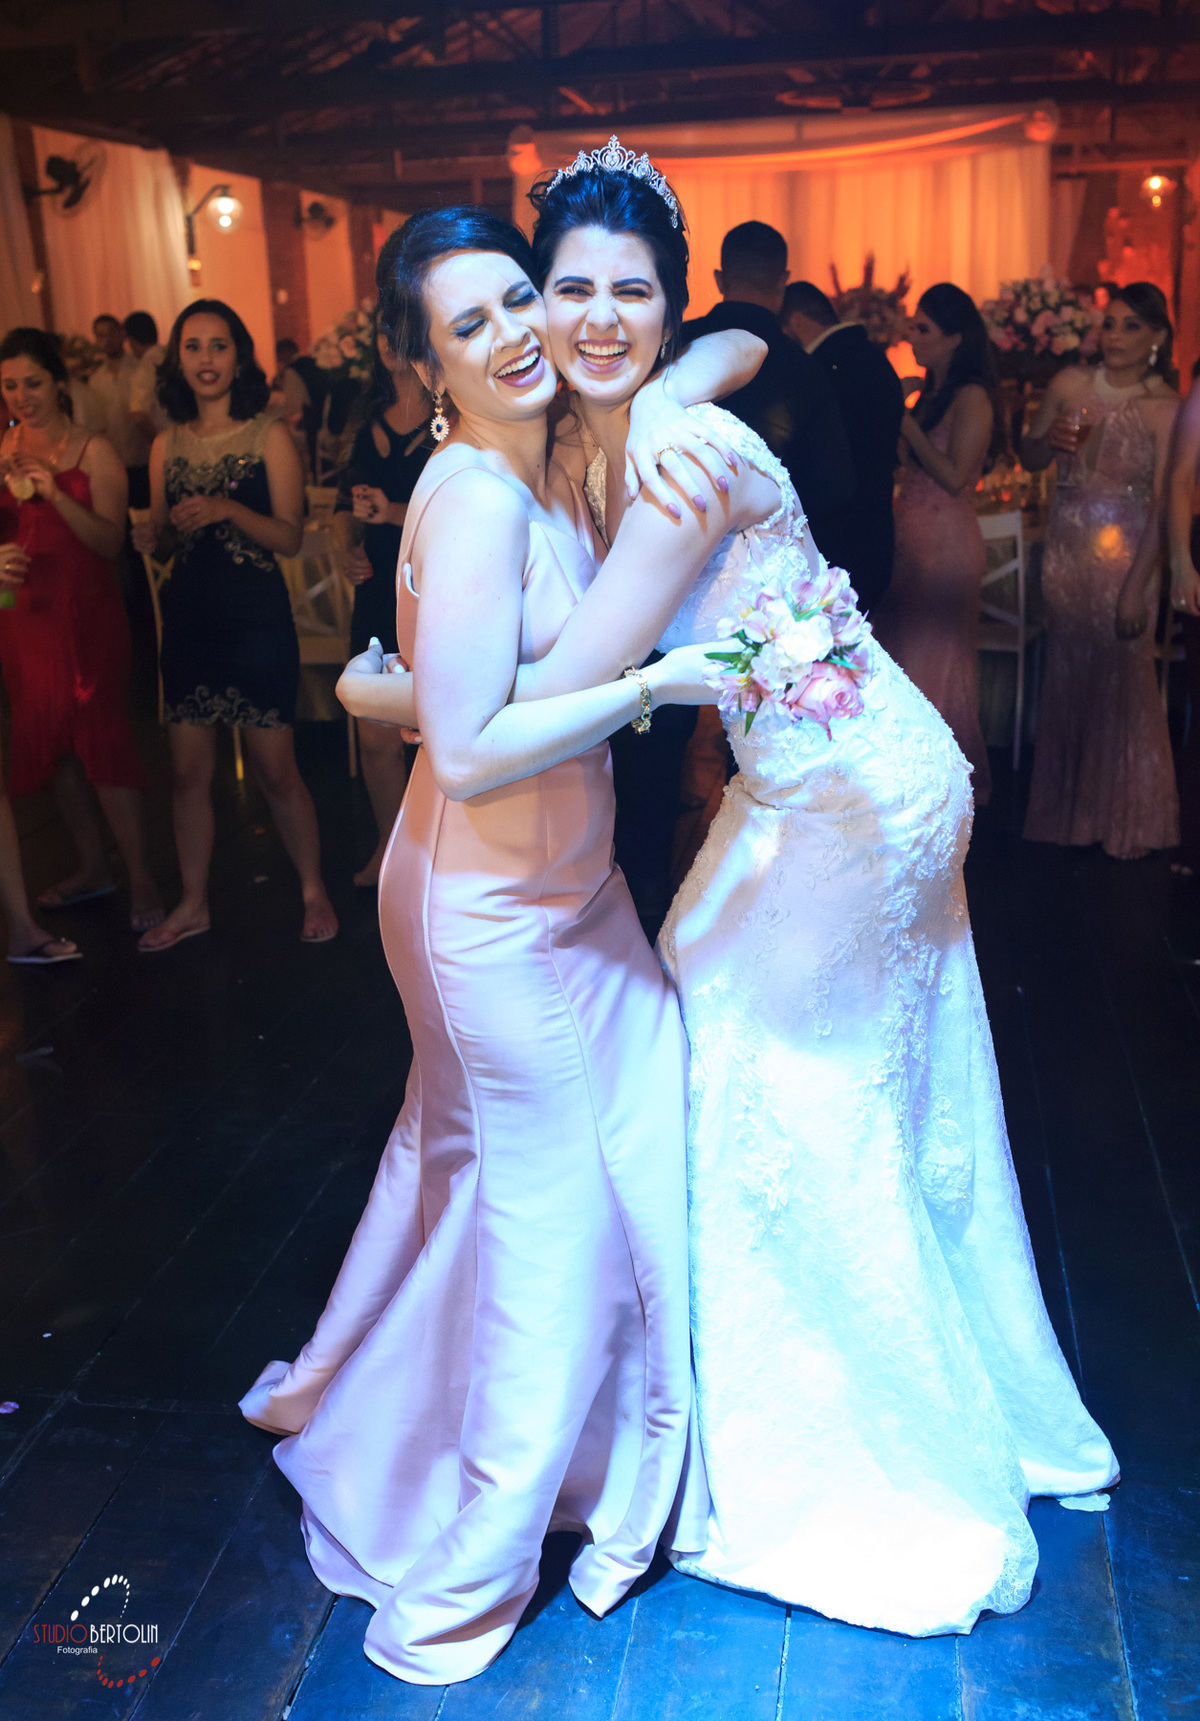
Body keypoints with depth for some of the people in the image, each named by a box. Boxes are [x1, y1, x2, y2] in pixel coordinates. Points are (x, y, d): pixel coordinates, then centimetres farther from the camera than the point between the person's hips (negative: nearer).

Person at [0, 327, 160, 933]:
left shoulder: (93, 451, -3)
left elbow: (111, 541, -11)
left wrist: (57, 495, -23)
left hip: (87, 612, -4)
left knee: (103, 739, -6)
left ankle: (141, 879, 2)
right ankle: (93, 866, 25)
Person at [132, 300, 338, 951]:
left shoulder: (269, 436, -2)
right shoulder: (167, 445, 8)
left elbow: (289, 537, -8)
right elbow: (161, 532, 15)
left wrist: (227, 509, -22)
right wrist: (148, 536, -8)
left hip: (257, 620, -4)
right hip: (188, 620, 4)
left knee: (276, 769, -1)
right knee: (189, 770, 6)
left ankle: (313, 891, 17)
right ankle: (193, 903, 20)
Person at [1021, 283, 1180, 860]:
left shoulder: (1164, 407, -9)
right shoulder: (1071, 384, 2)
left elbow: (1163, 505, -13)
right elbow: (1030, 459, 13)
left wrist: (1137, 588, -18)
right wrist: (1050, 439, -10)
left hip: (1125, 553, -3)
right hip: (1067, 551, 4)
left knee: (1121, 679, 2)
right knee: (1067, 674, 9)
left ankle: (1125, 819, 19)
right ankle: (1069, 811, 25)